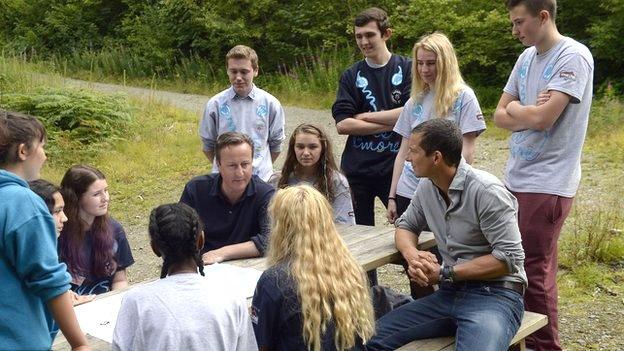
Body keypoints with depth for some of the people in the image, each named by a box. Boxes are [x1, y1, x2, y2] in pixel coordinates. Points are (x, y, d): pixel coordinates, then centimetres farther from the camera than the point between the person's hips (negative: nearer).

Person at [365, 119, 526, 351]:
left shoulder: (487, 191, -16)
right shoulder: (427, 187, 7)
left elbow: (509, 258, -17)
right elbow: (405, 226, 19)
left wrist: (445, 273, -15)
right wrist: (412, 256, -6)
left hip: (495, 294, -6)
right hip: (450, 293, 6)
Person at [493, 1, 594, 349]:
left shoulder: (573, 57, -13)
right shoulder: (527, 57, 11)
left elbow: (542, 118, -21)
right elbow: (500, 116, 11)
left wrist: (515, 109, -2)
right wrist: (530, 112, -8)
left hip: (547, 183, -8)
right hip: (516, 178, 8)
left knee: (535, 271, -1)